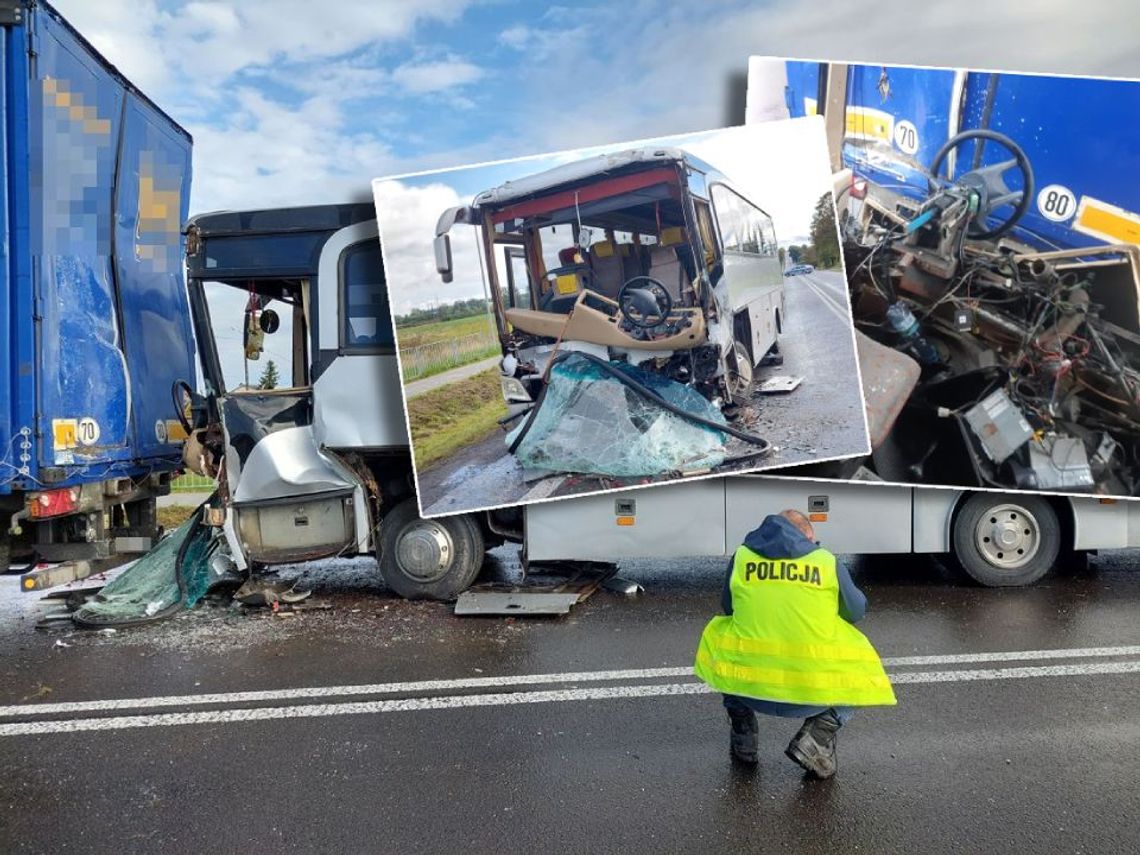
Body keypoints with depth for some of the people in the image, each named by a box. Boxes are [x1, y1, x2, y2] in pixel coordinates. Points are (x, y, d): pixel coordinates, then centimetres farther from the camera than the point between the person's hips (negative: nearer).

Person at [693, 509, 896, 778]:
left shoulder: (742, 556, 8)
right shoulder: (828, 562, 6)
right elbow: (857, 611, 19)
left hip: (748, 687, 1)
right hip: (814, 692, -1)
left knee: (717, 633, 30)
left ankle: (743, 737, 23)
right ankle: (820, 732, 3)